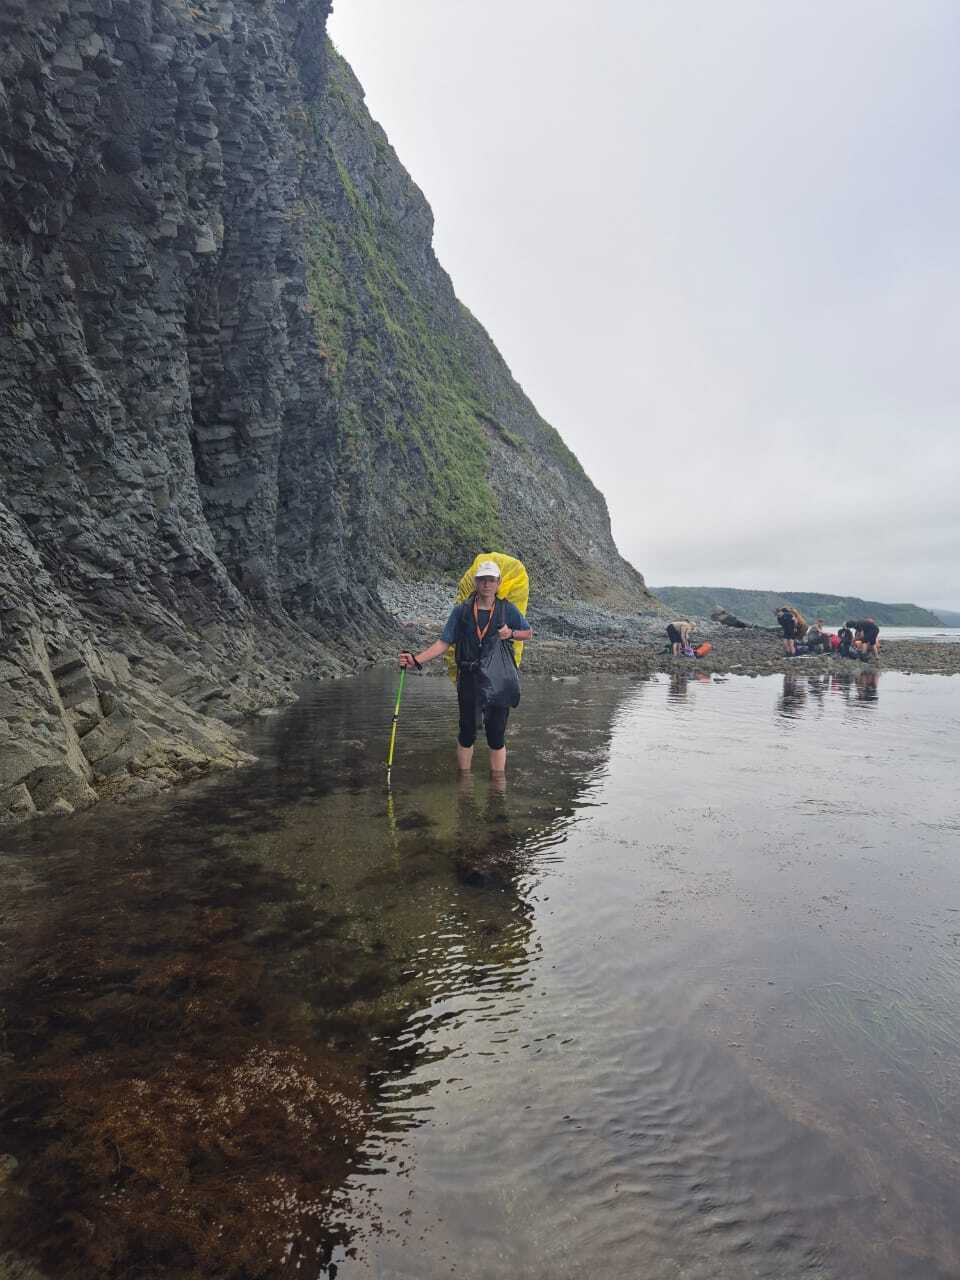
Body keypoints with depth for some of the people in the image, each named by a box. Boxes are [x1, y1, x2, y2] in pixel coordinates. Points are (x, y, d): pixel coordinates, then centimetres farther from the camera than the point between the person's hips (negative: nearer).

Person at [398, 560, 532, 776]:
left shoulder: (507, 610, 2)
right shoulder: (461, 611, 2)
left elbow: (529, 634, 14)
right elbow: (443, 643, -1)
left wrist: (511, 633, -7)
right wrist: (416, 659, -13)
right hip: (469, 679, 1)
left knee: (496, 737, 4)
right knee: (467, 734, 9)